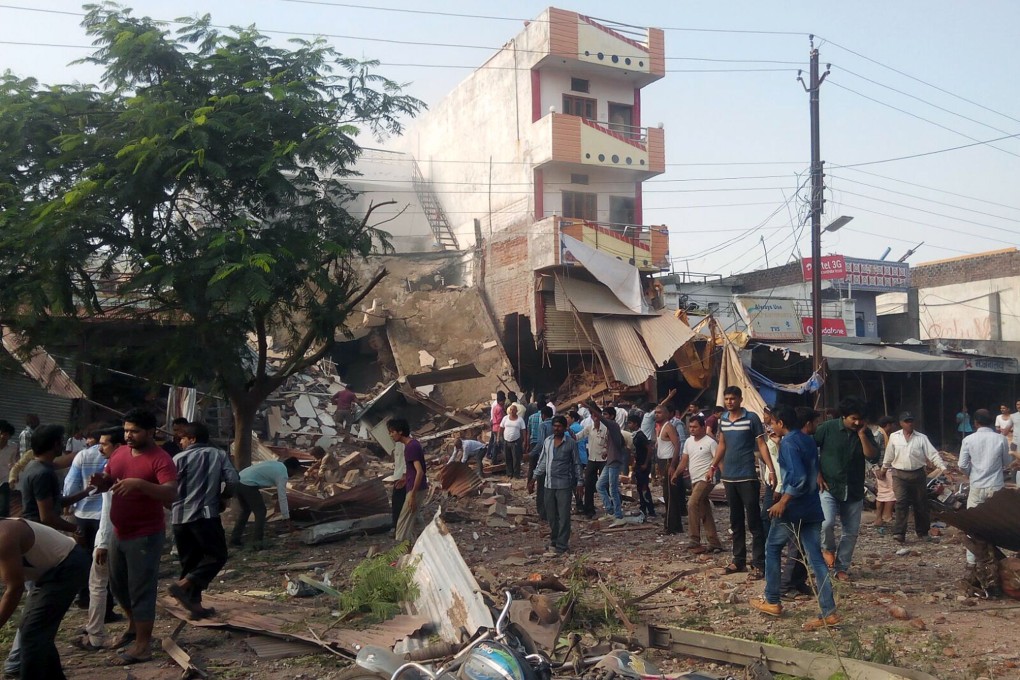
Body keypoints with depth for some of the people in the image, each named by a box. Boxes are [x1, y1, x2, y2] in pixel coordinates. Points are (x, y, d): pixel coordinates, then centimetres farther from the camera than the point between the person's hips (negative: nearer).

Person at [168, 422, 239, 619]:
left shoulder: (180, 458, 2)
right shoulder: (219, 455, 5)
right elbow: (232, 481, -4)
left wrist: (173, 506, 18)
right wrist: (221, 497, 14)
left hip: (180, 516, 3)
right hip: (206, 514, -2)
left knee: (190, 560, 13)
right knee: (217, 555, 4)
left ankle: (194, 602, 13)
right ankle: (182, 585, -13)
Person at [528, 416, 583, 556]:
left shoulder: (570, 443, -4)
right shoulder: (547, 441, 7)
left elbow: (576, 464, 0)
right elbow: (542, 462, 14)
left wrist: (579, 482, -3)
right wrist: (534, 478, 9)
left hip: (564, 484, -4)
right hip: (549, 484, 4)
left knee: (564, 517, -3)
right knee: (551, 516, 10)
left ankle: (561, 547, 1)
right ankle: (555, 541, 24)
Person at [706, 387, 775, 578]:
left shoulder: (752, 418, -7)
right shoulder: (722, 420, 8)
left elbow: (762, 445, -7)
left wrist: (771, 470, -14)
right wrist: (713, 466, 19)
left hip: (747, 477, -6)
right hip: (728, 477, 6)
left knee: (753, 521, -3)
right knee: (736, 521, 13)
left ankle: (759, 564, 1)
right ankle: (739, 560, 21)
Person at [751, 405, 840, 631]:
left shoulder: (788, 443, -14)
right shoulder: (808, 440, 13)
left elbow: (798, 477, -24)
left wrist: (782, 502, -18)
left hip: (793, 508, -8)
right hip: (812, 507, 8)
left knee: (772, 548, 10)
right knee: (816, 557, 5)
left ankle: (772, 602, 16)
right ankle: (829, 612, 0)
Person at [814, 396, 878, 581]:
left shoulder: (865, 432, 2)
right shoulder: (828, 428, -8)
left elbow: (872, 456, -9)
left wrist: (862, 435, -17)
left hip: (853, 490, 4)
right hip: (829, 487, -4)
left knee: (851, 531, 6)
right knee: (826, 523, -22)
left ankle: (842, 567, 21)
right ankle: (828, 549, 10)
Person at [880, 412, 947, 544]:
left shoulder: (921, 438, 0)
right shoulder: (894, 437, 2)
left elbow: (933, 454, -6)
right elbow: (889, 455, 13)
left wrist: (943, 468, -16)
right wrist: (884, 469, 22)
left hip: (918, 474, 1)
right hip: (900, 475, -1)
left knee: (921, 504, 10)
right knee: (901, 503, -13)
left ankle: (922, 532, 26)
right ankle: (899, 533, -14)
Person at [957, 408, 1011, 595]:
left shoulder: (968, 440, -4)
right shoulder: (1001, 439, -3)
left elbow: (962, 465, -1)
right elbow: (1007, 463, 9)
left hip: (977, 488, -1)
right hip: (996, 488, 1)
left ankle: (973, 569, 6)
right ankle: (991, 572, 9)